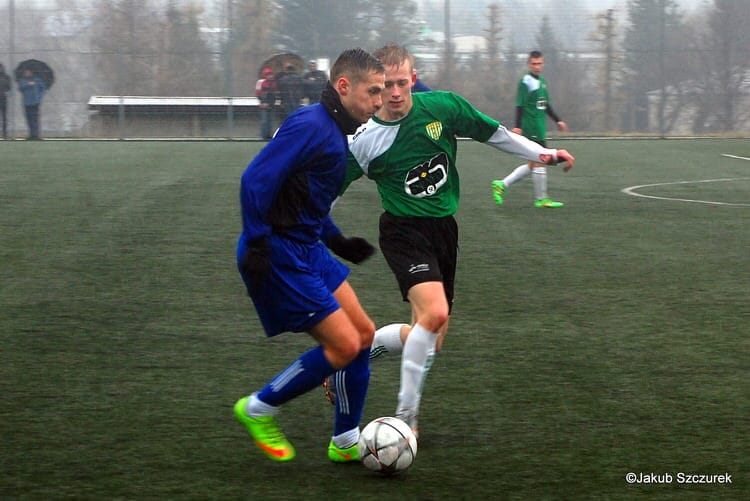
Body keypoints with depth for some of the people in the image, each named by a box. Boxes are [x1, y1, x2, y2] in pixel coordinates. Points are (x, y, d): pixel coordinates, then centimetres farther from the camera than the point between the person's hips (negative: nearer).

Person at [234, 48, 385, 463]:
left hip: (307, 250, 10)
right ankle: (259, 410, 6)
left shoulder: (334, 131, 13)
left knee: (363, 334, 10)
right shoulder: (311, 126, -18)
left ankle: (345, 442, 21)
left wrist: (337, 241, 21)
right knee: (345, 345, -9)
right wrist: (256, 247, -25)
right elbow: (255, 181, -24)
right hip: (280, 256, -10)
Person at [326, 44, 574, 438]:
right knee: (434, 313, -27)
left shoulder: (443, 107, -6)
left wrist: (542, 153, 2)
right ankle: (405, 417, -16)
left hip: (444, 228, 5)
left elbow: (494, 134, 8)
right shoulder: (364, 141, -11)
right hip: (404, 231, -5)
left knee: (431, 339, 9)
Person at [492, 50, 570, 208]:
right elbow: (520, 105, -15)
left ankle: (502, 185, 11)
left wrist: (557, 120, 27)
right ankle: (541, 198, 2)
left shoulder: (541, 81, 17)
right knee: (540, 162, -5)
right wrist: (518, 126, -22)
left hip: (539, 129, 9)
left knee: (534, 165, 10)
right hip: (531, 129, -9)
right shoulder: (526, 82, -10)